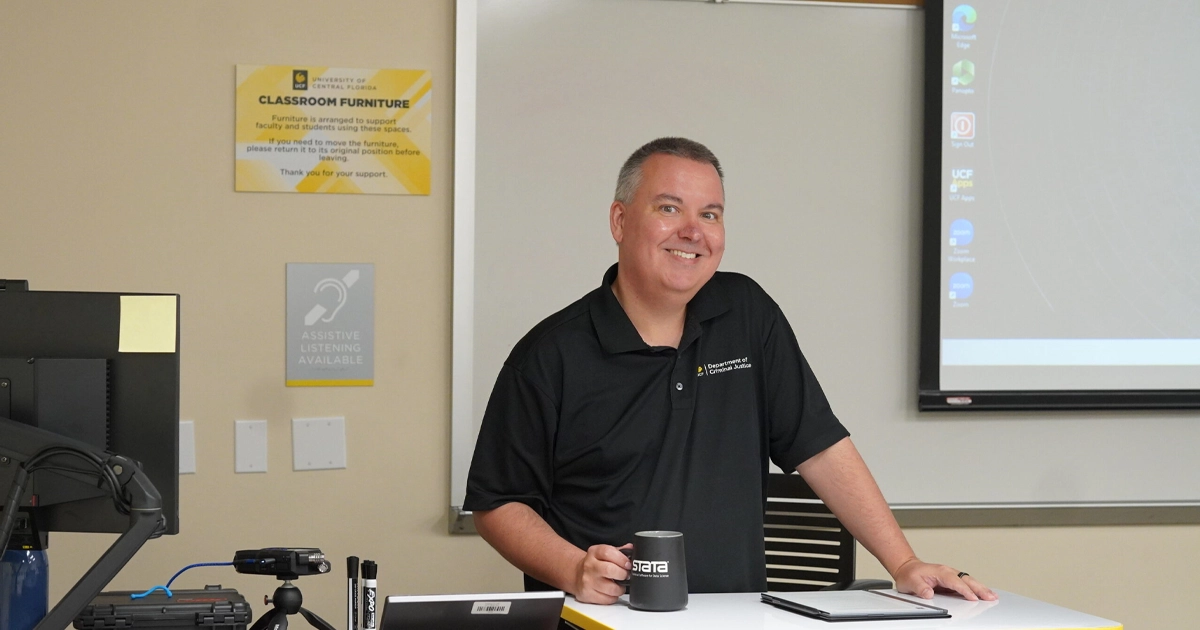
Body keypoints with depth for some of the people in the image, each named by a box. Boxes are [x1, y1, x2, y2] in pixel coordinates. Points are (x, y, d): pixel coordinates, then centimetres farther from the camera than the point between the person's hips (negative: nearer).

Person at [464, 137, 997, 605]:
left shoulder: (748, 317, 10)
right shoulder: (549, 356, -1)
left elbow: (820, 448, 10)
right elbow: (497, 503, 1)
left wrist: (903, 564, 3)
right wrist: (573, 570, -16)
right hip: (599, 621, -2)